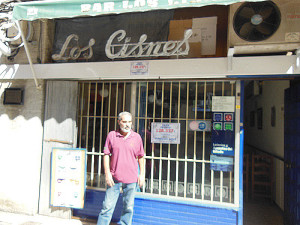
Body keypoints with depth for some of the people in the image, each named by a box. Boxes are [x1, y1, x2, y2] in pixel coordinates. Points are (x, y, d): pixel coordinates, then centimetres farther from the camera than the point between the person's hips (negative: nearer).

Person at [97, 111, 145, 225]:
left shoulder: (137, 137, 2)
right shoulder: (111, 135, 0)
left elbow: (141, 157, 8)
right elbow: (106, 155, 2)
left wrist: (142, 174, 5)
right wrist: (107, 173, -4)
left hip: (131, 178, 1)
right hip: (114, 178, -1)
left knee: (128, 207, 12)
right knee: (107, 206, 4)